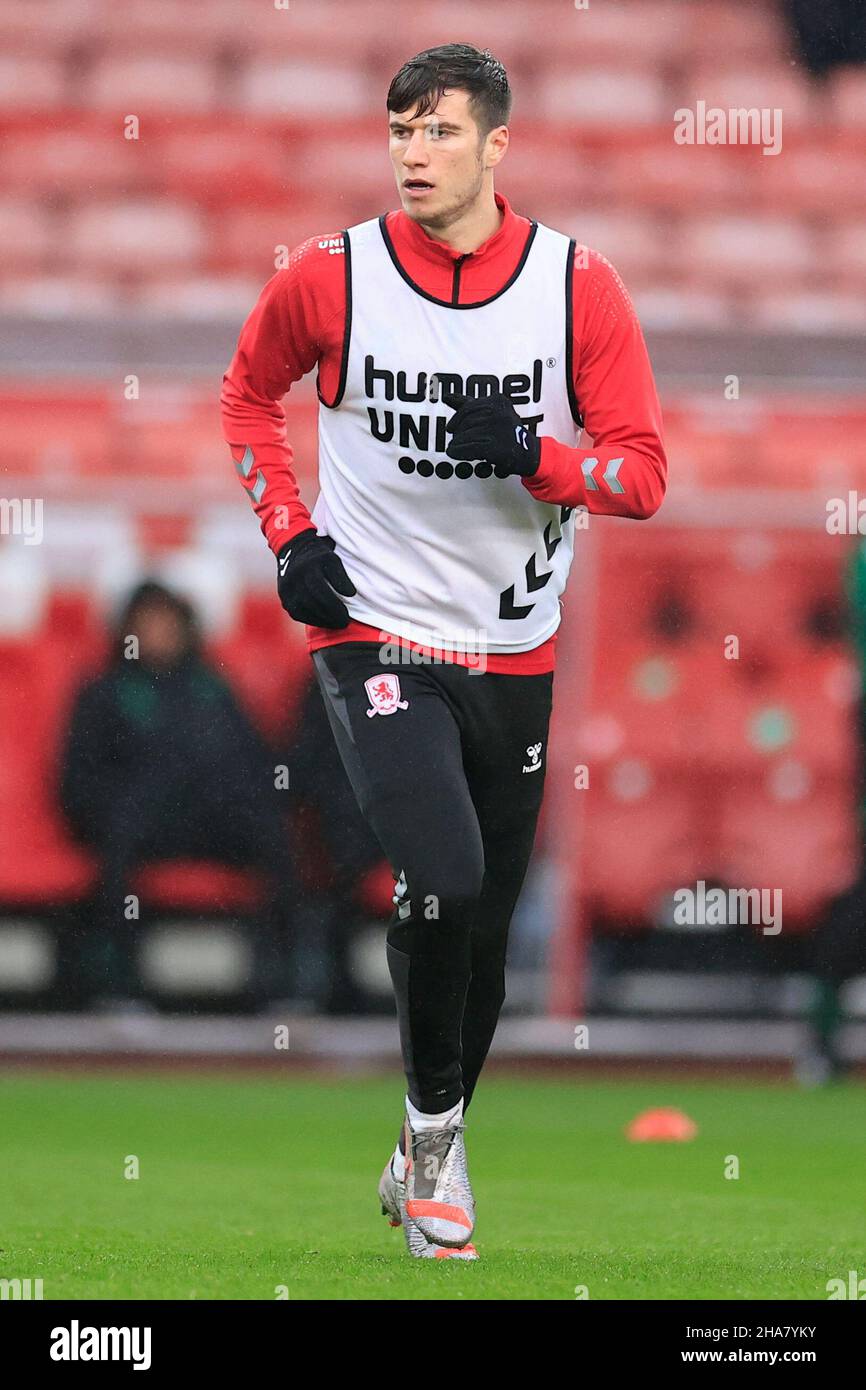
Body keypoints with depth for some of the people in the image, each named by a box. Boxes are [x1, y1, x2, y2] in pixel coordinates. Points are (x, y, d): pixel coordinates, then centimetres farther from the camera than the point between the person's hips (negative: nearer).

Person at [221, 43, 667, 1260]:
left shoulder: (578, 286, -5)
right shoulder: (330, 278, -5)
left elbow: (644, 472, -4)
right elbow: (249, 393, 14)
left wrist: (532, 454, -23)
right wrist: (287, 534, 1)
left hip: (514, 656, 2)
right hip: (376, 637, -2)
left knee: (484, 929, 11)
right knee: (443, 879, -23)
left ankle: (427, 1153, 33)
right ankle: (435, 1124, -1)